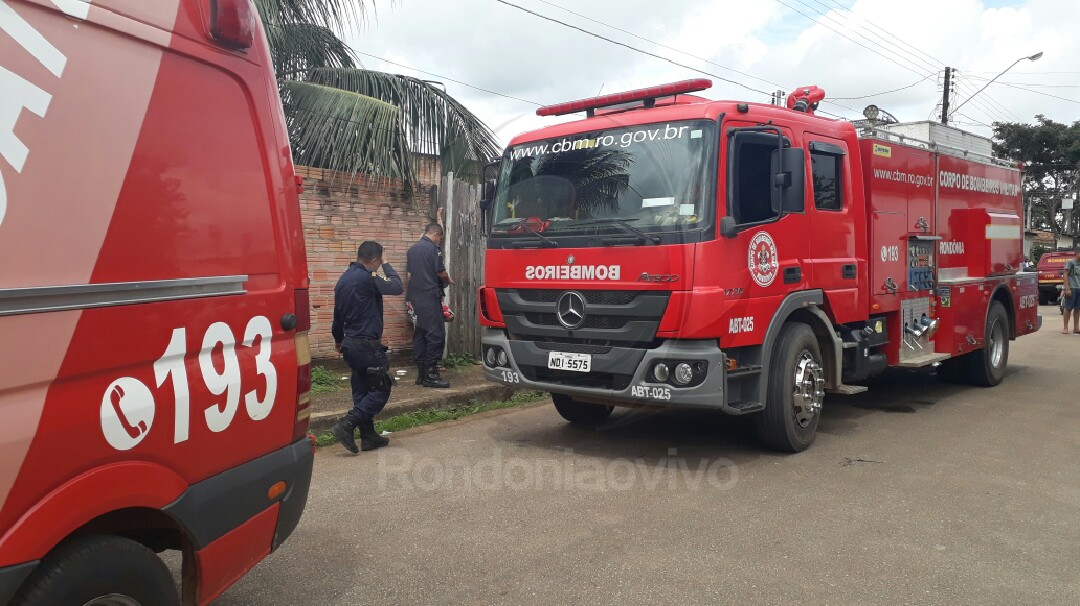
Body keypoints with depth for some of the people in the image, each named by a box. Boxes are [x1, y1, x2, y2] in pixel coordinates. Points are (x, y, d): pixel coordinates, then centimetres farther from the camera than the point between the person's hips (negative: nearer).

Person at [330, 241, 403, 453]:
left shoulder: (344, 278, 11)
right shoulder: (366, 278, -19)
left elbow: (338, 312, 20)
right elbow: (396, 287, -14)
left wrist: (338, 339, 32)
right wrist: (386, 266, 2)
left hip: (351, 344, 10)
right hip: (367, 345, -10)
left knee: (362, 390, 14)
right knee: (381, 389, 0)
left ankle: (368, 436, 18)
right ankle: (347, 425, -10)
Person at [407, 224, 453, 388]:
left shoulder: (412, 249, 15)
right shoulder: (433, 248, -10)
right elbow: (441, 272, -10)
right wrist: (448, 280, 12)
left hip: (416, 296, 9)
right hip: (430, 296, -9)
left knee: (420, 334, 11)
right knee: (436, 334, -6)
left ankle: (421, 374, 15)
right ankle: (430, 374, -7)